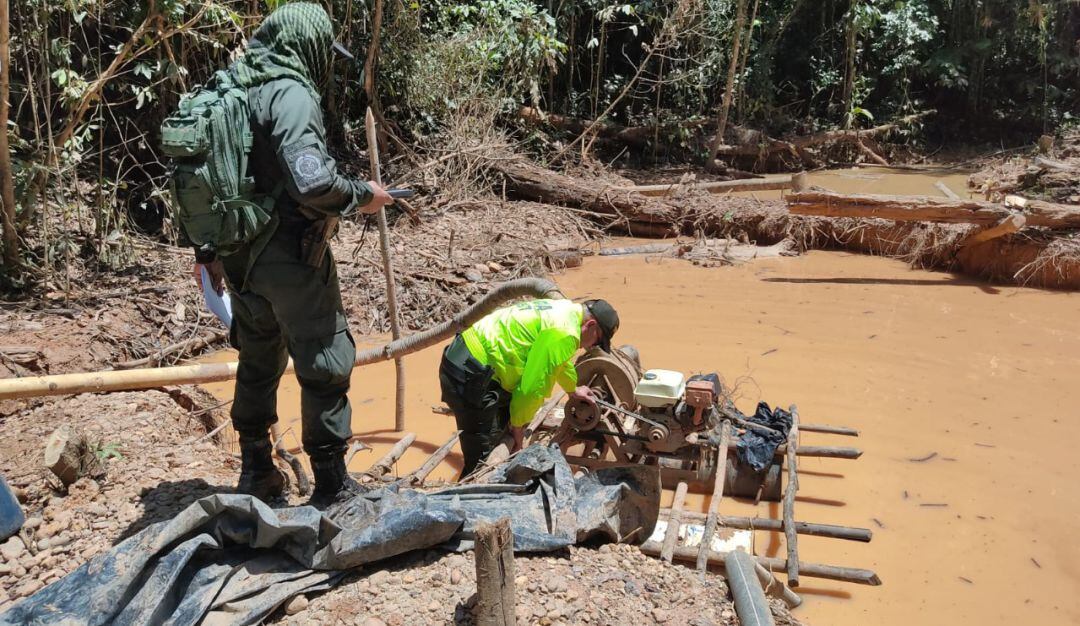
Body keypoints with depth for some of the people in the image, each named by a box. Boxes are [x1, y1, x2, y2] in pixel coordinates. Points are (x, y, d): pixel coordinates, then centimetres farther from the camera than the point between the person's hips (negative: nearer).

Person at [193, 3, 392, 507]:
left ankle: (256, 474, 33)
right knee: (326, 365, 4)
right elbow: (311, 181, -28)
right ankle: (332, 485, 13)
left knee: (257, 362, 21)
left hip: (238, 257, 8)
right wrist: (362, 196, -10)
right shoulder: (292, 93, -15)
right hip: (290, 257, -8)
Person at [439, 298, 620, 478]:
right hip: (468, 377, -11)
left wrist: (573, 389, 51)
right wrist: (518, 425, -2)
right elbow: (534, 386, -17)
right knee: (484, 458, -5)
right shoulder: (565, 333, -18)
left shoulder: (564, 310, 15)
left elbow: (557, 361, 35)